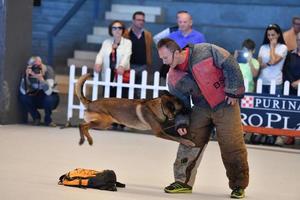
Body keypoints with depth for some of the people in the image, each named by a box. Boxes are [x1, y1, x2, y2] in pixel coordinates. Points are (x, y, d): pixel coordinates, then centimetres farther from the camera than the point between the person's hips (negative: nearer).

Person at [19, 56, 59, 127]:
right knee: (22, 97, -25)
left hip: (49, 95, -2)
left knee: (50, 99, -35)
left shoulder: (48, 70, -26)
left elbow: (48, 92, -37)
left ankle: (47, 119, -3)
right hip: (35, 98, 2)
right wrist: (26, 76, -41)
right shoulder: (28, 71, -19)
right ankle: (36, 117, 1)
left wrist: (41, 79, -50)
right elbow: (23, 91, -30)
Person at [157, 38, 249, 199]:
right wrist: (181, 123, -6)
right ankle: (183, 181, 12)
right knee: (189, 140, -1)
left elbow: (230, 65, -14)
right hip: (201, 107, 5)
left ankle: (239, 185, 7)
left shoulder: (205, 51, -20)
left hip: (225, 103, -5)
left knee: (231, 145, -5)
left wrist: (233, 91, -14)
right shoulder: (173, 78, -3)